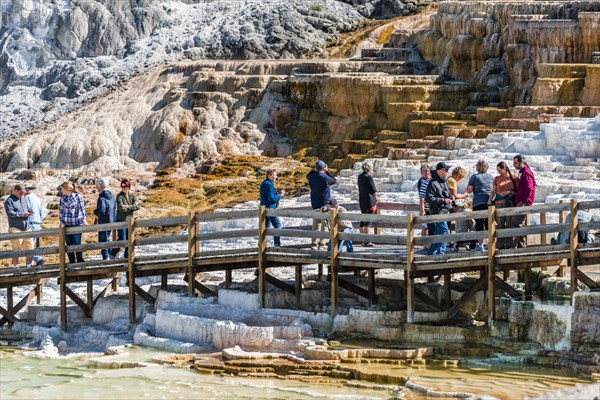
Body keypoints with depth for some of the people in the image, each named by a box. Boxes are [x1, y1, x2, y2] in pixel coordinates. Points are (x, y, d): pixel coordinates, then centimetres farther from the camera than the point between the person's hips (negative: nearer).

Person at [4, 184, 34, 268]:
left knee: (30, 246, 7)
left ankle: (28, 265, 18)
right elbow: (10, 213, -17)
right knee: (17, 249, -6)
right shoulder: (9, 201, -6)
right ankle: (16, 266, 2)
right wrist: (22, 214, -18)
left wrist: (29, 211, 4)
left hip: (26, 228, 7)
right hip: (16, 229, -7)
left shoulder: (23, 199, 16)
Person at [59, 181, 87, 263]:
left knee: (77, 244, -4)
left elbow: (82, 208, -8)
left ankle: (80, 262, 6)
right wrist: (61, 222, -2)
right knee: (69, 244, 7)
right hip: (66, 225, 4)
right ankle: (72, 263, 14)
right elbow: (60, 210, 9)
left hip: (76, 224, -4)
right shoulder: (63, 197, 7)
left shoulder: (78, 196, -5)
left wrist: (84, 220, -18)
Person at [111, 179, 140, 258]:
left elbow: (138, 206, -3)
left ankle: (127, 256, 19)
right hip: (121, 220, -5)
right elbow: (121, 209, -19)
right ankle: (113, 254, 5)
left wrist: (128, 207, -16)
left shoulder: (132, 195, 6)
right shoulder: (119, 196, -10)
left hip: (130, 220, 5)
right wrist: (133, 206, -12)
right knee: (121, 239, -9)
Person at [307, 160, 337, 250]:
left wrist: (314, 170, 18)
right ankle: (322, 244, -5)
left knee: (316, 225, 13)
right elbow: (334, 181, 4)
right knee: (325, 225, -1)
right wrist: (327, 171, 9)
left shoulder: (312, 177, 1)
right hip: (325, 204, -5)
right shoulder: (325, 177, -15)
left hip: (314, 204, 5)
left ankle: (314, 244, 11)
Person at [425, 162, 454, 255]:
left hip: (444, 211, 9)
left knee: (438, 233, 13)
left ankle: (432, 253, 20)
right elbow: (429, 198, -18)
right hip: (438, 211, -9)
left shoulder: (445, 182, 13)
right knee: (444, 232, -13)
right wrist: (443, 200, -20)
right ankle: (440, 252, -10)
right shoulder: (433, 183, -15)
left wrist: (450, 197, 6)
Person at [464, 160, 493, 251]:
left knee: (479, 224, -2)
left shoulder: (474, 177, -4)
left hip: (478, 203, -4)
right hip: (489, 203, 4)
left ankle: (480, 245, -5)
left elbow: (469, 190, -3)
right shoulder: (491, 177, 8)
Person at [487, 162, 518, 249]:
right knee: (500, 225, -1)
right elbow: (493, 191, 16)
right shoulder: (497, 179, 9)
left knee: (509, 224, -4)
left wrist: (509, 192, -9)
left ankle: (509, 244, 0)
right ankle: (500, 244, 1)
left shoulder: (514, 177, 3)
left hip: (510, 203, -2)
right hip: (499, 203, 2)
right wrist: (489, 201, 4)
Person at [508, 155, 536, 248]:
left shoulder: (526, 173, -13)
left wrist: (523, 202, -19)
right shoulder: (521, 172, 19)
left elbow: (529, 189, -21)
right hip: (519, 203, 11)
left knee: (515, 223, -14)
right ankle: (521, 245, 16)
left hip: (523, 203, -11)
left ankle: (513, 246, -16)